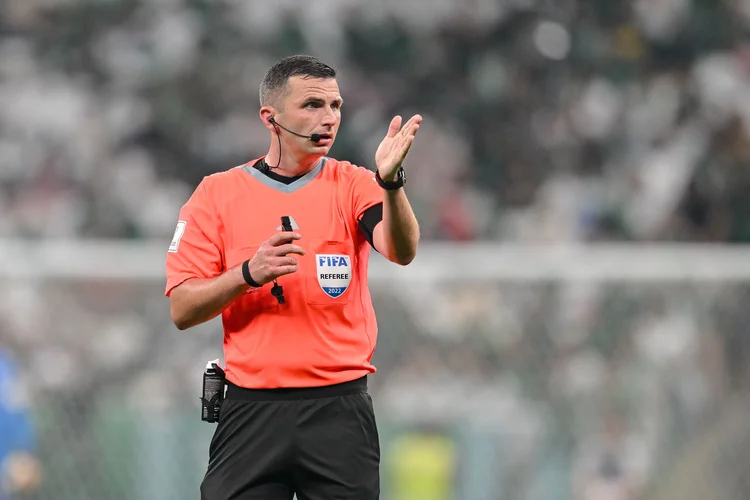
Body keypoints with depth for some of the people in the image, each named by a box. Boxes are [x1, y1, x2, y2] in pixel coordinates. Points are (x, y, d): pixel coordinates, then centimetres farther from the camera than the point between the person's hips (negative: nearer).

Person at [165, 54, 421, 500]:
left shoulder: (353, 184, 4)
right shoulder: (218, 193, 4)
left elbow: (402, 252, -15)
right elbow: (182, 310, 1)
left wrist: (390, 182, -32)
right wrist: (249, 274, -16)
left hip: (341, 412, 0)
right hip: (251, 409, 0)